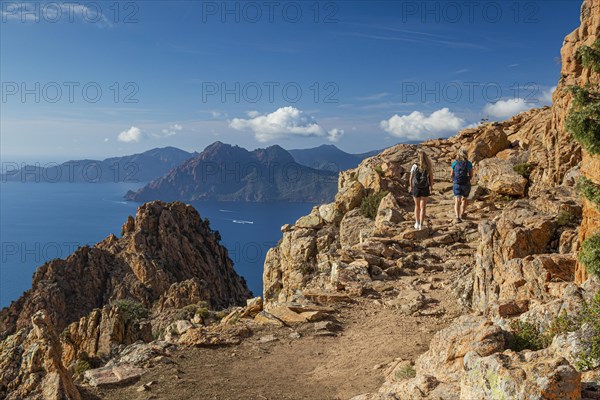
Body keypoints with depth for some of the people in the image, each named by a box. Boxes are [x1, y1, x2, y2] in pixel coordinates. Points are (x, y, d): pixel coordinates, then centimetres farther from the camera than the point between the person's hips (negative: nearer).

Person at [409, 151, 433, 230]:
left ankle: (417, 223, 18)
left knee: (417, 206, 18)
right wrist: (431, 188, 9)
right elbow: (431, 179, -1)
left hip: (416, 188, 0)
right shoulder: (428, 167, -4)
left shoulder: (415, 166, -8)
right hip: (425, 189, 0)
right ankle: (421, 225, 4)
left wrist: (411, 187, 9)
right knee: (423, 207, 7)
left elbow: (411, 178, -4)